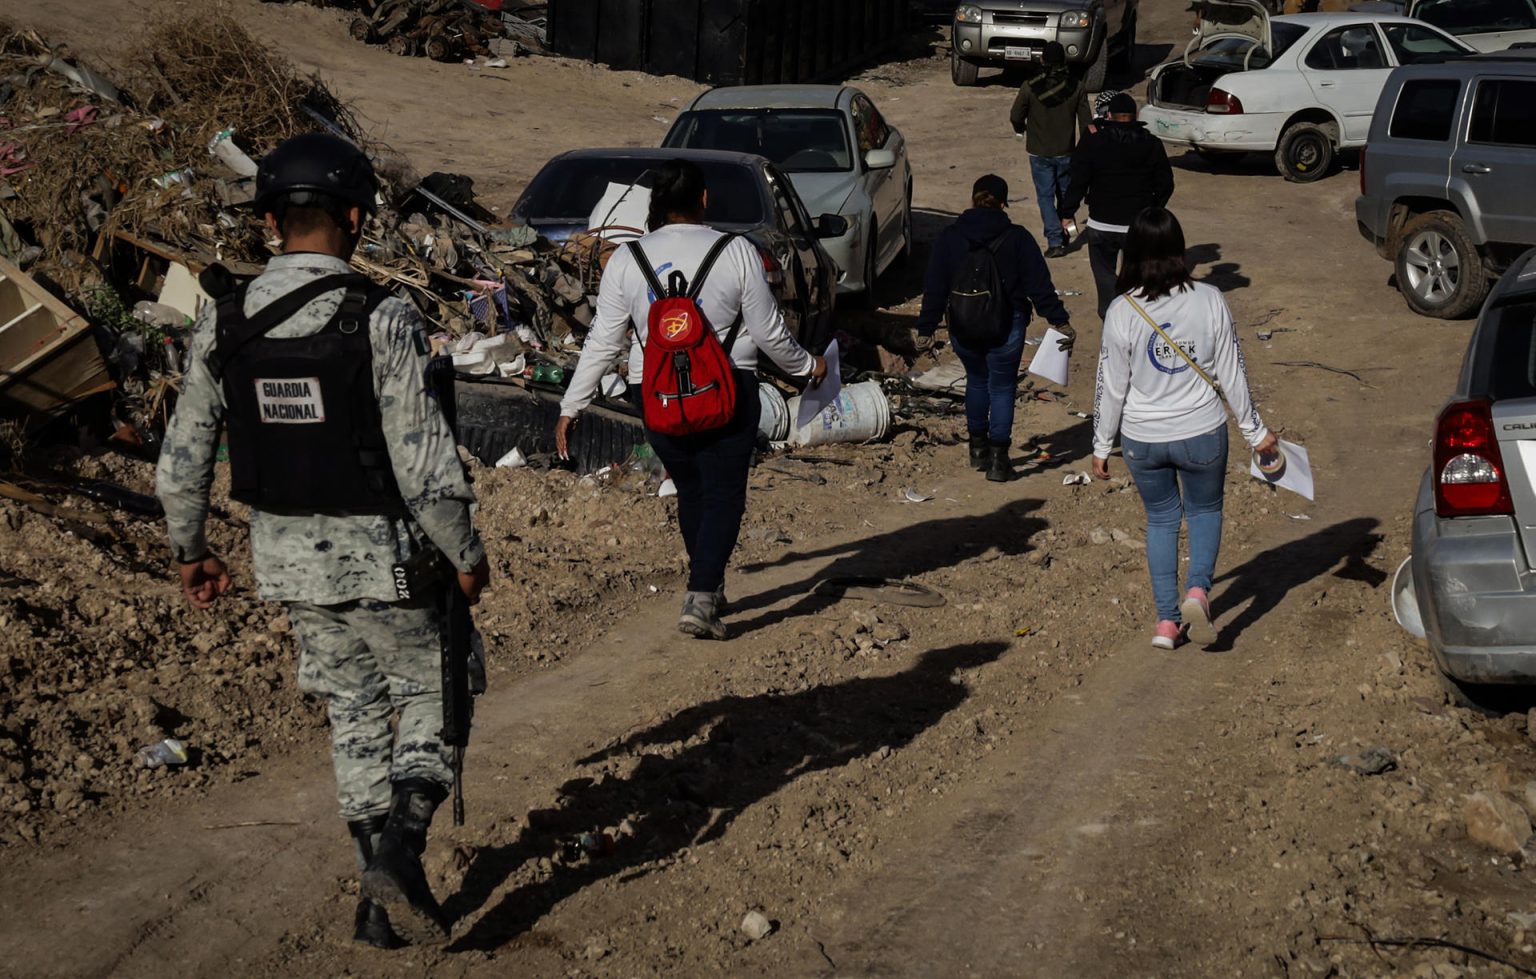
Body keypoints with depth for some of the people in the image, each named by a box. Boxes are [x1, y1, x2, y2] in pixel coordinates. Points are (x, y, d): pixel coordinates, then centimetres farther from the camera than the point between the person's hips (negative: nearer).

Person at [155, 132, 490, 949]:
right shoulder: (382, 322, -18)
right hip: (381, 555, -5)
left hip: (285, 556, 5)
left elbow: (182, 459, 4)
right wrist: (466, 555, -5)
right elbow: (425, 463, -18)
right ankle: (399, 847, -8)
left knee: (354, 714, 18)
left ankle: (380, 896, 22)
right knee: (433, 697, 13)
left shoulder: (223, 325, -3)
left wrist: (190, 550, 18)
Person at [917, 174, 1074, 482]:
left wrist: (926, 329, 6)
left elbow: (934, 288, 0)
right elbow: (1039, 284, -8)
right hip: (1006, 328, -2)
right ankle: (997, 459, 2)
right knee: (1002, 388, 7)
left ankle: (978, 447, 29)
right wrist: (1060, 321, -5)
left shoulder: (949, 238, -2)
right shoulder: (1017, 238, -7)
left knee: (976, 381, 23)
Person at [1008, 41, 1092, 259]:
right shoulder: (1077, 87, -8)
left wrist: (1022, 129, 18)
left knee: (1046, 196, 4)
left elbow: (1015, 117, -5)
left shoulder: (1030, 87, -14)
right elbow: (1085, 122, -4)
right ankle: (1064, 235, 30)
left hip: (1039, 153, -2)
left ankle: (1055, 241, -6)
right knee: (1065, 194, 20)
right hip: (1066, 152, 2)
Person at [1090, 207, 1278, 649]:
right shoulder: (1210, 301, -13)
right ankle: (1198, 589, -1)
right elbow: (1232, 375, -6)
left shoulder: (1122, 312, -15)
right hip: (1202, 434, 0)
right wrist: (1255, 431, 7)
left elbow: (1112, 388, -9)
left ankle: (1166, 621, 18)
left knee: (1161, 518, 18)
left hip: (1142, 439, 0)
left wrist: (1101, 446, 4)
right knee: (1205, 510, 22)